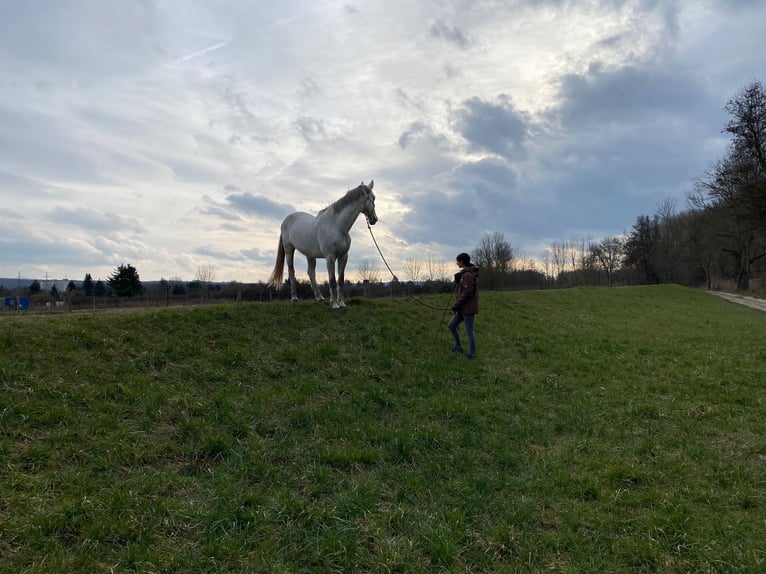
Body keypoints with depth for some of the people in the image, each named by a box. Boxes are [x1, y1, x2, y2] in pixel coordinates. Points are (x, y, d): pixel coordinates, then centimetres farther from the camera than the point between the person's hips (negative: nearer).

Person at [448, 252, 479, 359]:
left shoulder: (468, 275, -17)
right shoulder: (464, 273, 13)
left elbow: (467, 293, -22)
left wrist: (457, 304, -16)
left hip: (468, 309, -10)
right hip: (463, 308, 10)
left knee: (469, 331, 1)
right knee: (451, 325, 13)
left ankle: (472, 353, 13)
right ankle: (458, 346, 22)